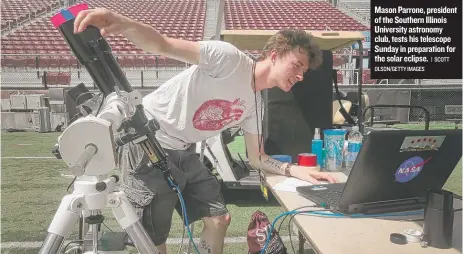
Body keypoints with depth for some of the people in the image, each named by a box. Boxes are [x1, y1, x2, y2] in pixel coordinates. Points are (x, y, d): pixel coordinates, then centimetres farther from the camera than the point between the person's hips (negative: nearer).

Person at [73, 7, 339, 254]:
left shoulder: (255, 104, 8)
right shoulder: (229, 58, -18)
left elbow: (257, 157, 12)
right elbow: (164, 45, -28)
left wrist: (296, 170, -4)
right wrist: (124, 23, -49)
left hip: (184, 152, 8)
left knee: (219, 219, 10)